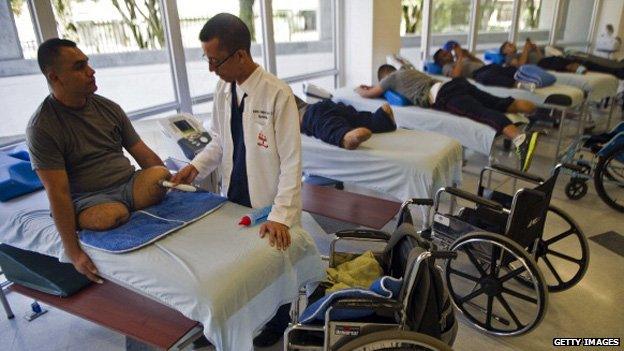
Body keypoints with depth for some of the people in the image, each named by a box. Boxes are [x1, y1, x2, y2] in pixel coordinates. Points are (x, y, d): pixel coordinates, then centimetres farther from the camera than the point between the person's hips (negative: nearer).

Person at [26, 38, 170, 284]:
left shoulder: (109, 108, 7)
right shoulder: (42, 128, -8)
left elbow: (143, 153, 9)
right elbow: (58, 192, -15)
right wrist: (73, 253, -20)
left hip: (130, 184, 4)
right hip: (88, 198, -3)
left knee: (160, 174, -28)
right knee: (108, 217, -38)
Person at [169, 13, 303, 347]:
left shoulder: (277, 94, -23)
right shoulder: (223, 88, -3)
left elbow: (291, 162, -21)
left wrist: (280, 216, -24)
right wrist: (196, 166, -8)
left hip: (269, 203, -5)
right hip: (233, 197, 5)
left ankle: (277, 323, 46)